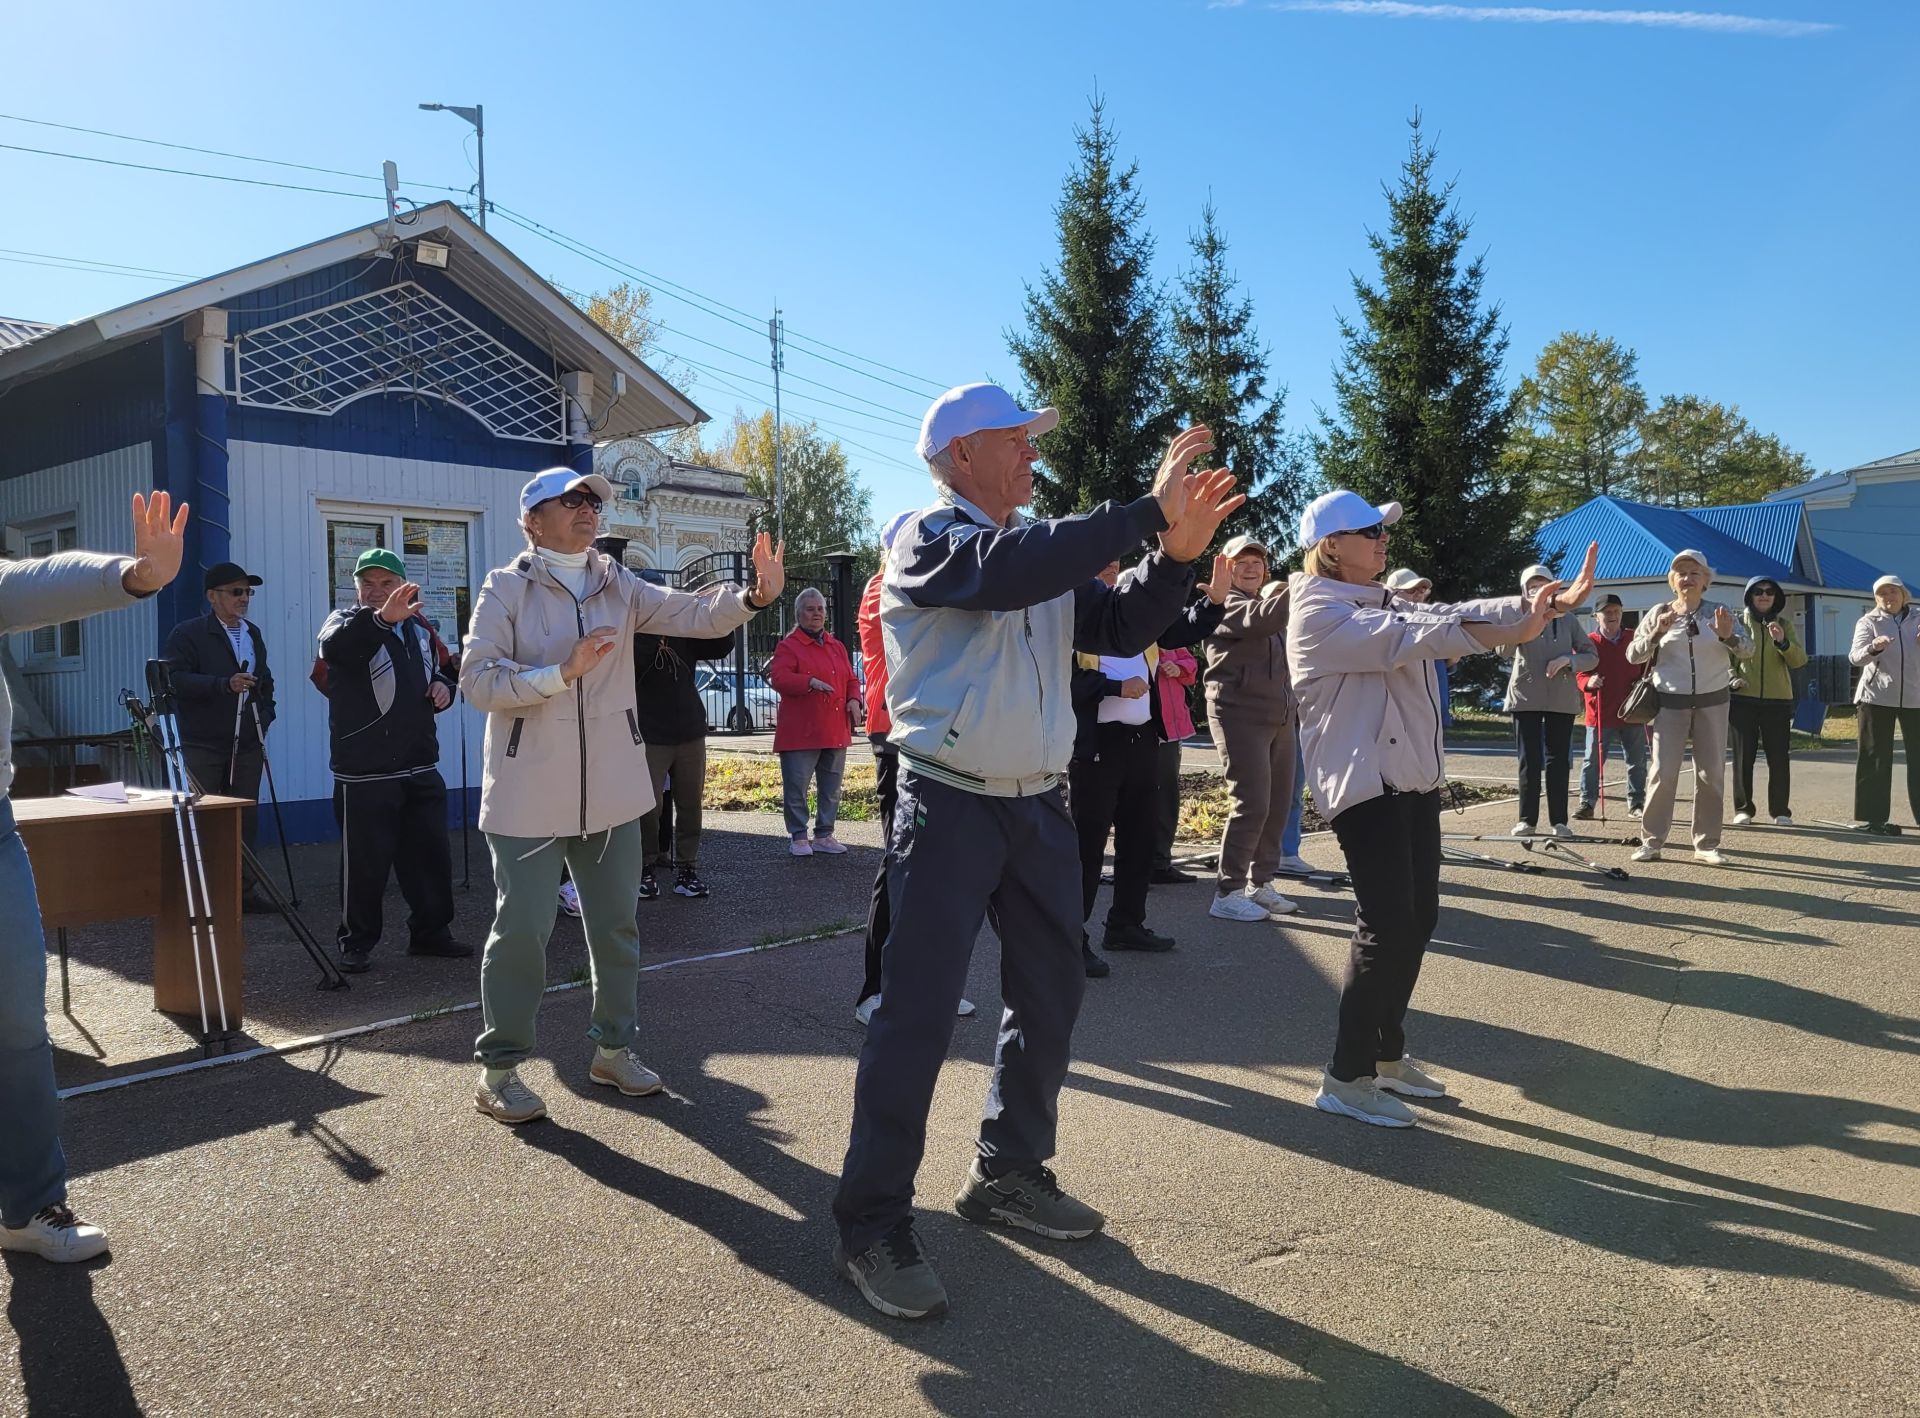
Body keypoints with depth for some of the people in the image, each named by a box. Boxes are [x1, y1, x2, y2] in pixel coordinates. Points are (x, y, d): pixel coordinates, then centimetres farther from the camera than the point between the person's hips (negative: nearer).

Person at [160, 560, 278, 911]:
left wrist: (265, 714, 13)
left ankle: (243, 888, 15)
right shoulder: (188, 634, -4)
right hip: (204, 746, -6)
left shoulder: (253, 634, 17)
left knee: (245, 817, 7)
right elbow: (175, 678, -17)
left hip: (247, 746, 6)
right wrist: (225, 684, -27)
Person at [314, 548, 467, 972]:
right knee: (365, 863, 0)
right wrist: (381, 618, -52)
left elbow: (444, 667, 28)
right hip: (364, 773, -6)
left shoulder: (420, 628, 12)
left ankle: (430, 931, 25)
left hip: (421, 767, 6)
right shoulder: (347, 622, -6)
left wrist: (444, 684, 2)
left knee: (431, 855, 12)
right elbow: (335, 645, -32)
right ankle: (357, 942, 13)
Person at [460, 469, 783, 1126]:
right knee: (522, 928, 0)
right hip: (530, 793, -4)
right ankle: (498, 1068, 15)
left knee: (616, 924, 13)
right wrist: (563, 672, -24)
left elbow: (692, 613, -8)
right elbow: (477, 680, -14)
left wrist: (755, 596, -26)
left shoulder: (617, 585, 6)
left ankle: (613, 1047, 29)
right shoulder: (506, 587, -5)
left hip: (610, 788, 5)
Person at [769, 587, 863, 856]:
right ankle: (798, 838, 8)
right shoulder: (788, 646, -2)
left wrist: (853, 700, -1)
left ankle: (824, 835, 21)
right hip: (800, 733, -6)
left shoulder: (837, 647, 17)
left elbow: (850, 680, 19)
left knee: (831, 787, 10)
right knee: (797, 787, -3)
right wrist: (811, 682, -27)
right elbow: (778, 678, -15)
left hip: (835, 731, 6)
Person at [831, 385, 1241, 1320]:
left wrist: (1177, 553, -6)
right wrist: (1146, 513, -27)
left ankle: (1008, 1172, 32)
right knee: (918, 1011, -5)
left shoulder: (1046, 547, 12)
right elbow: (1005, 576, -29)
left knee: (1051, 993, 14)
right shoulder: (928, 539, -9)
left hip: (1038, 804, 7)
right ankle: (872, 1224, 7)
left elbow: (1119, 628, 10)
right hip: (950, 805, -7)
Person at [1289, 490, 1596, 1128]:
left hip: (1414, 781, 10)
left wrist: (1544, 603, -5)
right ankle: (1345, 1077, -1)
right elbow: (1405, 638, -22)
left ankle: (1387, 1053, 25)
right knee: (1386, 927, -11)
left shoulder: (1383, 604, 18)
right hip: (1364, 786, -9)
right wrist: (1507, 631, -27)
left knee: (1418, 919, 12)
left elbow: (1445, 617, 7)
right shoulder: (1321, 613, -11)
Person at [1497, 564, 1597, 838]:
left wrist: (1568, 660, -12)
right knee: (1529, 760, 0)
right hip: (1526, 697, -1)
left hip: (1562, 699, 1)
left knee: (1558, 759, 2)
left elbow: (1592, 656, 7)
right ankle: (1527, 819, 6)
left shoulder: (1567, 620, 7)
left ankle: (1559, 820, 7)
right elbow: (1502, 651, -14)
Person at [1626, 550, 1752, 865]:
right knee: (1664, 772, -8)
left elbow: (1747, 650, -2)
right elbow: (1633, 655, -1)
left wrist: (1728, 636, -22)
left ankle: (1706, 844, 12)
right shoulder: (1659, 613, 2)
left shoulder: (1718, 613, 4)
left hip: (1712, 702, 2)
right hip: (1670, 702, -2)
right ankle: (1650, 841, -1)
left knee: (1711, 774, 4)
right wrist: (1657, 633, -17)